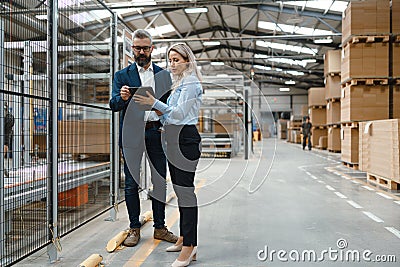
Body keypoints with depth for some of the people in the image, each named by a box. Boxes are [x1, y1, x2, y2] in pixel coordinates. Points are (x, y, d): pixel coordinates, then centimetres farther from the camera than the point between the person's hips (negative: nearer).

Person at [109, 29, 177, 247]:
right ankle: (134, 229, 16)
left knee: (159, 181, 6)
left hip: (157, 133, 2)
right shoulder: (122, 75, 8)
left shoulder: (164, 74, 13)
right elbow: (114, 105, -3)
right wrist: (121, 97, -26)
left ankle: (160, 228, 18)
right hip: (132, 135, -1)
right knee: (131, 184, 3)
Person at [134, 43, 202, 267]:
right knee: (180, 189, 13)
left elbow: (180, 113, -15)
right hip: (175, 139, 10)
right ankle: (185, 238, 24)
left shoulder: (191, 82, -9)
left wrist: (155, 103, -11)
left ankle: (189, 247, -4)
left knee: (185, 190, -10)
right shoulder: (180, 82, 22)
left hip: (185, 139, -10)